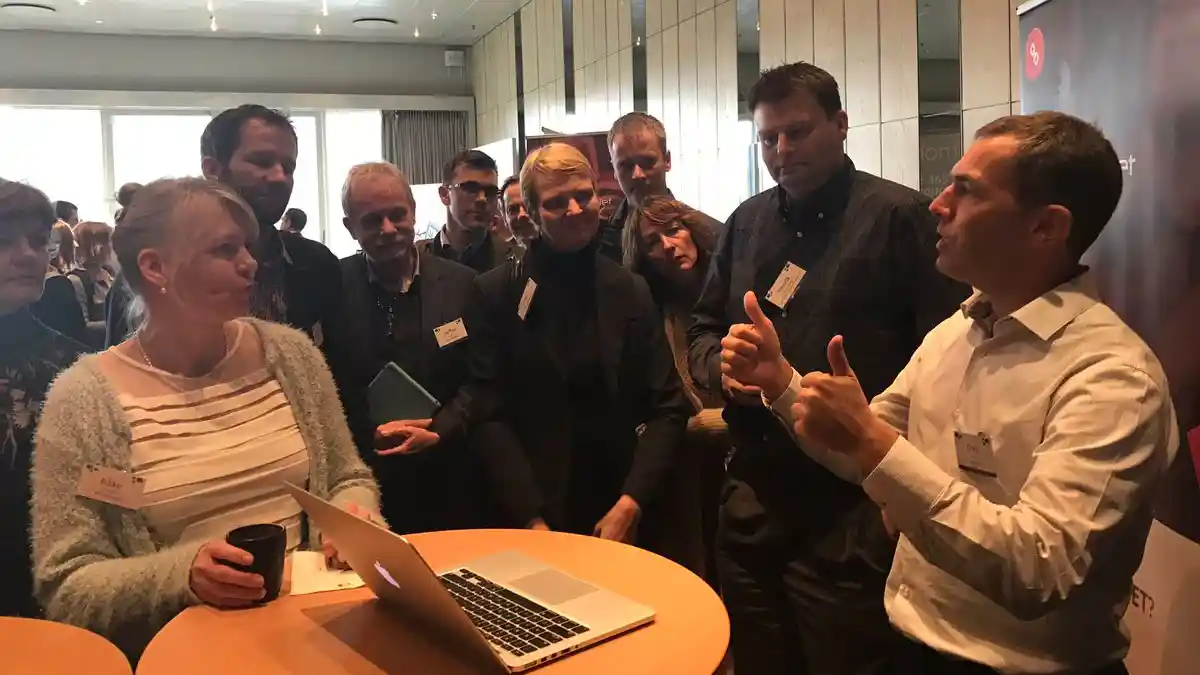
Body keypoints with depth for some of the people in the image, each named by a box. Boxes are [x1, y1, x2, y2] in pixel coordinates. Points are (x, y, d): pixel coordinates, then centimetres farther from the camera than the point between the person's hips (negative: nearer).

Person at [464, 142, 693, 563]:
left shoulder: (630, 290, 5)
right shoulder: (496, 293, -2)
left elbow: (668, 407, 1)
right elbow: (490, 416, -6)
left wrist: (631, 504, -10)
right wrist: (532, 519, -13)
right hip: (531, 517, -2)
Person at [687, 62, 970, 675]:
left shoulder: (900, 217, -7)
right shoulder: (746, 223, 13)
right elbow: (703, 328, 20)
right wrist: (720, 368, -2)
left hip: (852, 508, -6)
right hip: (752, 497, 6)